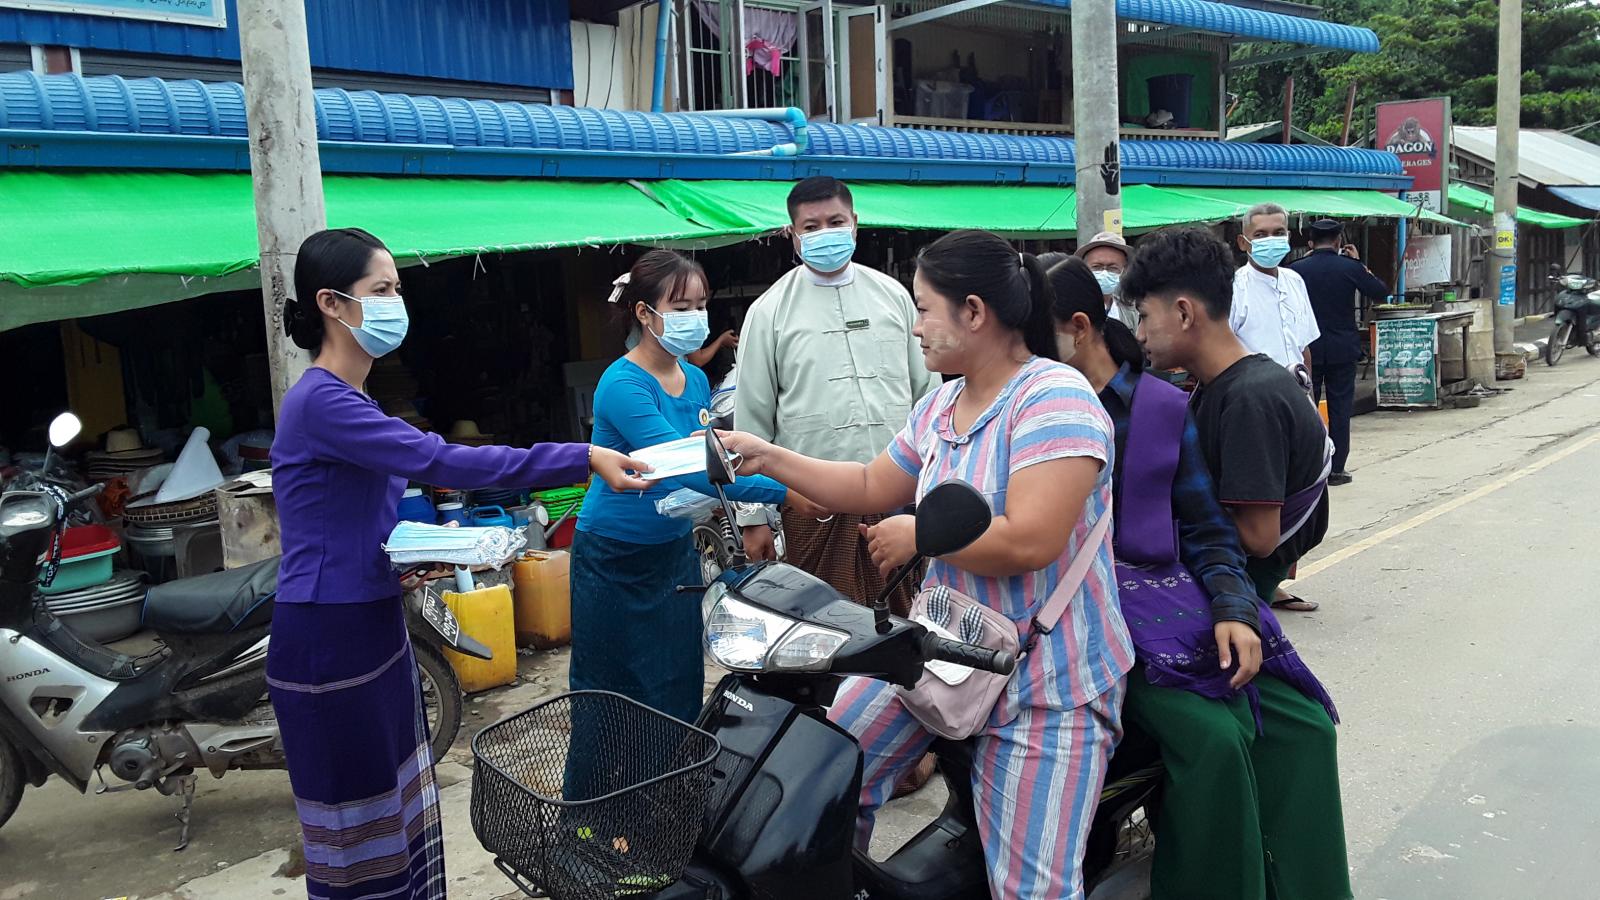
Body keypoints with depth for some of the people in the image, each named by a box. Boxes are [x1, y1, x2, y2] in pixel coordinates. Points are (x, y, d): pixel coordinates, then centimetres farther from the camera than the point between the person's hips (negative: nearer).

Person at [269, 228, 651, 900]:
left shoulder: (350, 398, 11)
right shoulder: (320, 401, -19)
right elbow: (438, 461, -28)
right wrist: (584, 459, -30)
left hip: (375, 626, 9)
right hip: (328, 639, -9)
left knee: (399, 808, 17)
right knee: (356, 825, 4)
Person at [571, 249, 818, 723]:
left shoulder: (696, 380, 3)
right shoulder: (623, 385, -21)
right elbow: (686, 466, -30)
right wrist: (785, 491, -34)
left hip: (675, 553, 7)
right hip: (616, 559, -6)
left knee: (679, 689, 10)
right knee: (607, 692, 7)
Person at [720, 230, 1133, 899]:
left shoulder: (1055, 399, -18)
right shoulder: (941, 406, 9)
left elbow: (1029, 542, -28)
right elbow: (871, 488, 19)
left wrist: (919, 533, -14)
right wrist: (766, 457, 15)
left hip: (1045, 682, -8)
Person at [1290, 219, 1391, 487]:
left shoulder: (1296, 269, -6)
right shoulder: (1350, 268, -7)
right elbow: (1381, 291, 5)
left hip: (1307, 350, 1)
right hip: (1343, 350, 0)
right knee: (1340, 409, 5)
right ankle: (1336, 469, 7)